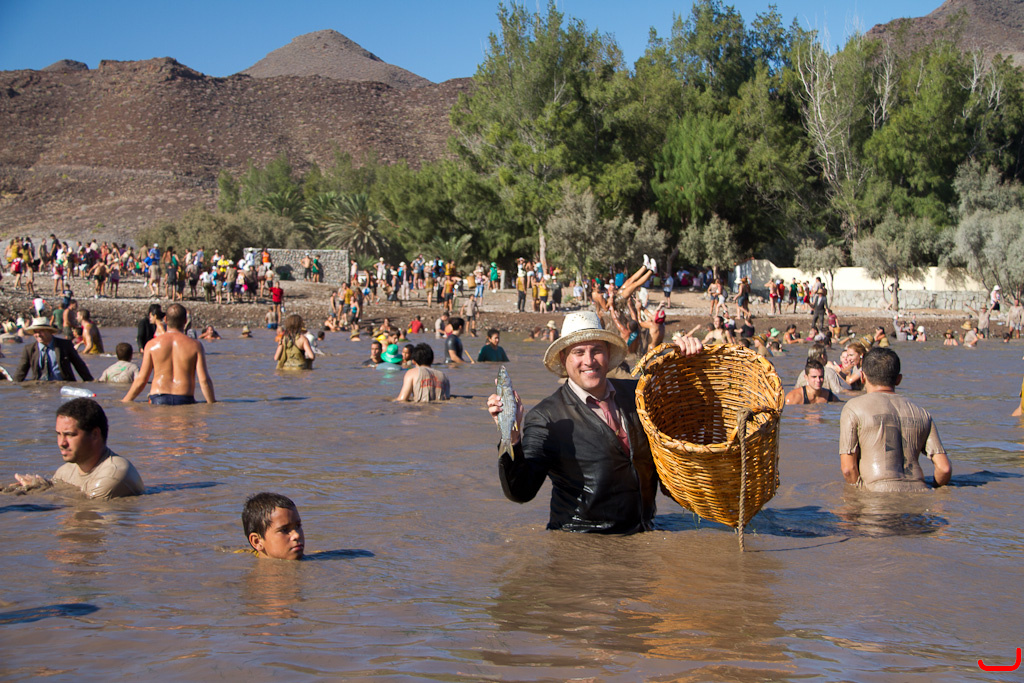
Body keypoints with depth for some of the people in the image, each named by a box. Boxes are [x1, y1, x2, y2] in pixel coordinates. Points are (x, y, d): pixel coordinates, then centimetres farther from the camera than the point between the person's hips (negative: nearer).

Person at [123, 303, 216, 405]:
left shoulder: (152, 344, 6)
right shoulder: (195, 345, 6)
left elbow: (141, 379, 5)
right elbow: (204, 380, 0)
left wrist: (125, 401, 17)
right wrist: (213, 404, 9)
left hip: (158, 400, 0)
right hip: (185, 400, 0)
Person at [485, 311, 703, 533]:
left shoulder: (635, 393, 9)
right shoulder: (546, 418, -5)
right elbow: (521, 492, -12)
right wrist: (512, 437, -27)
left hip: (640, 537, 4)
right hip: (578, 544, -4)